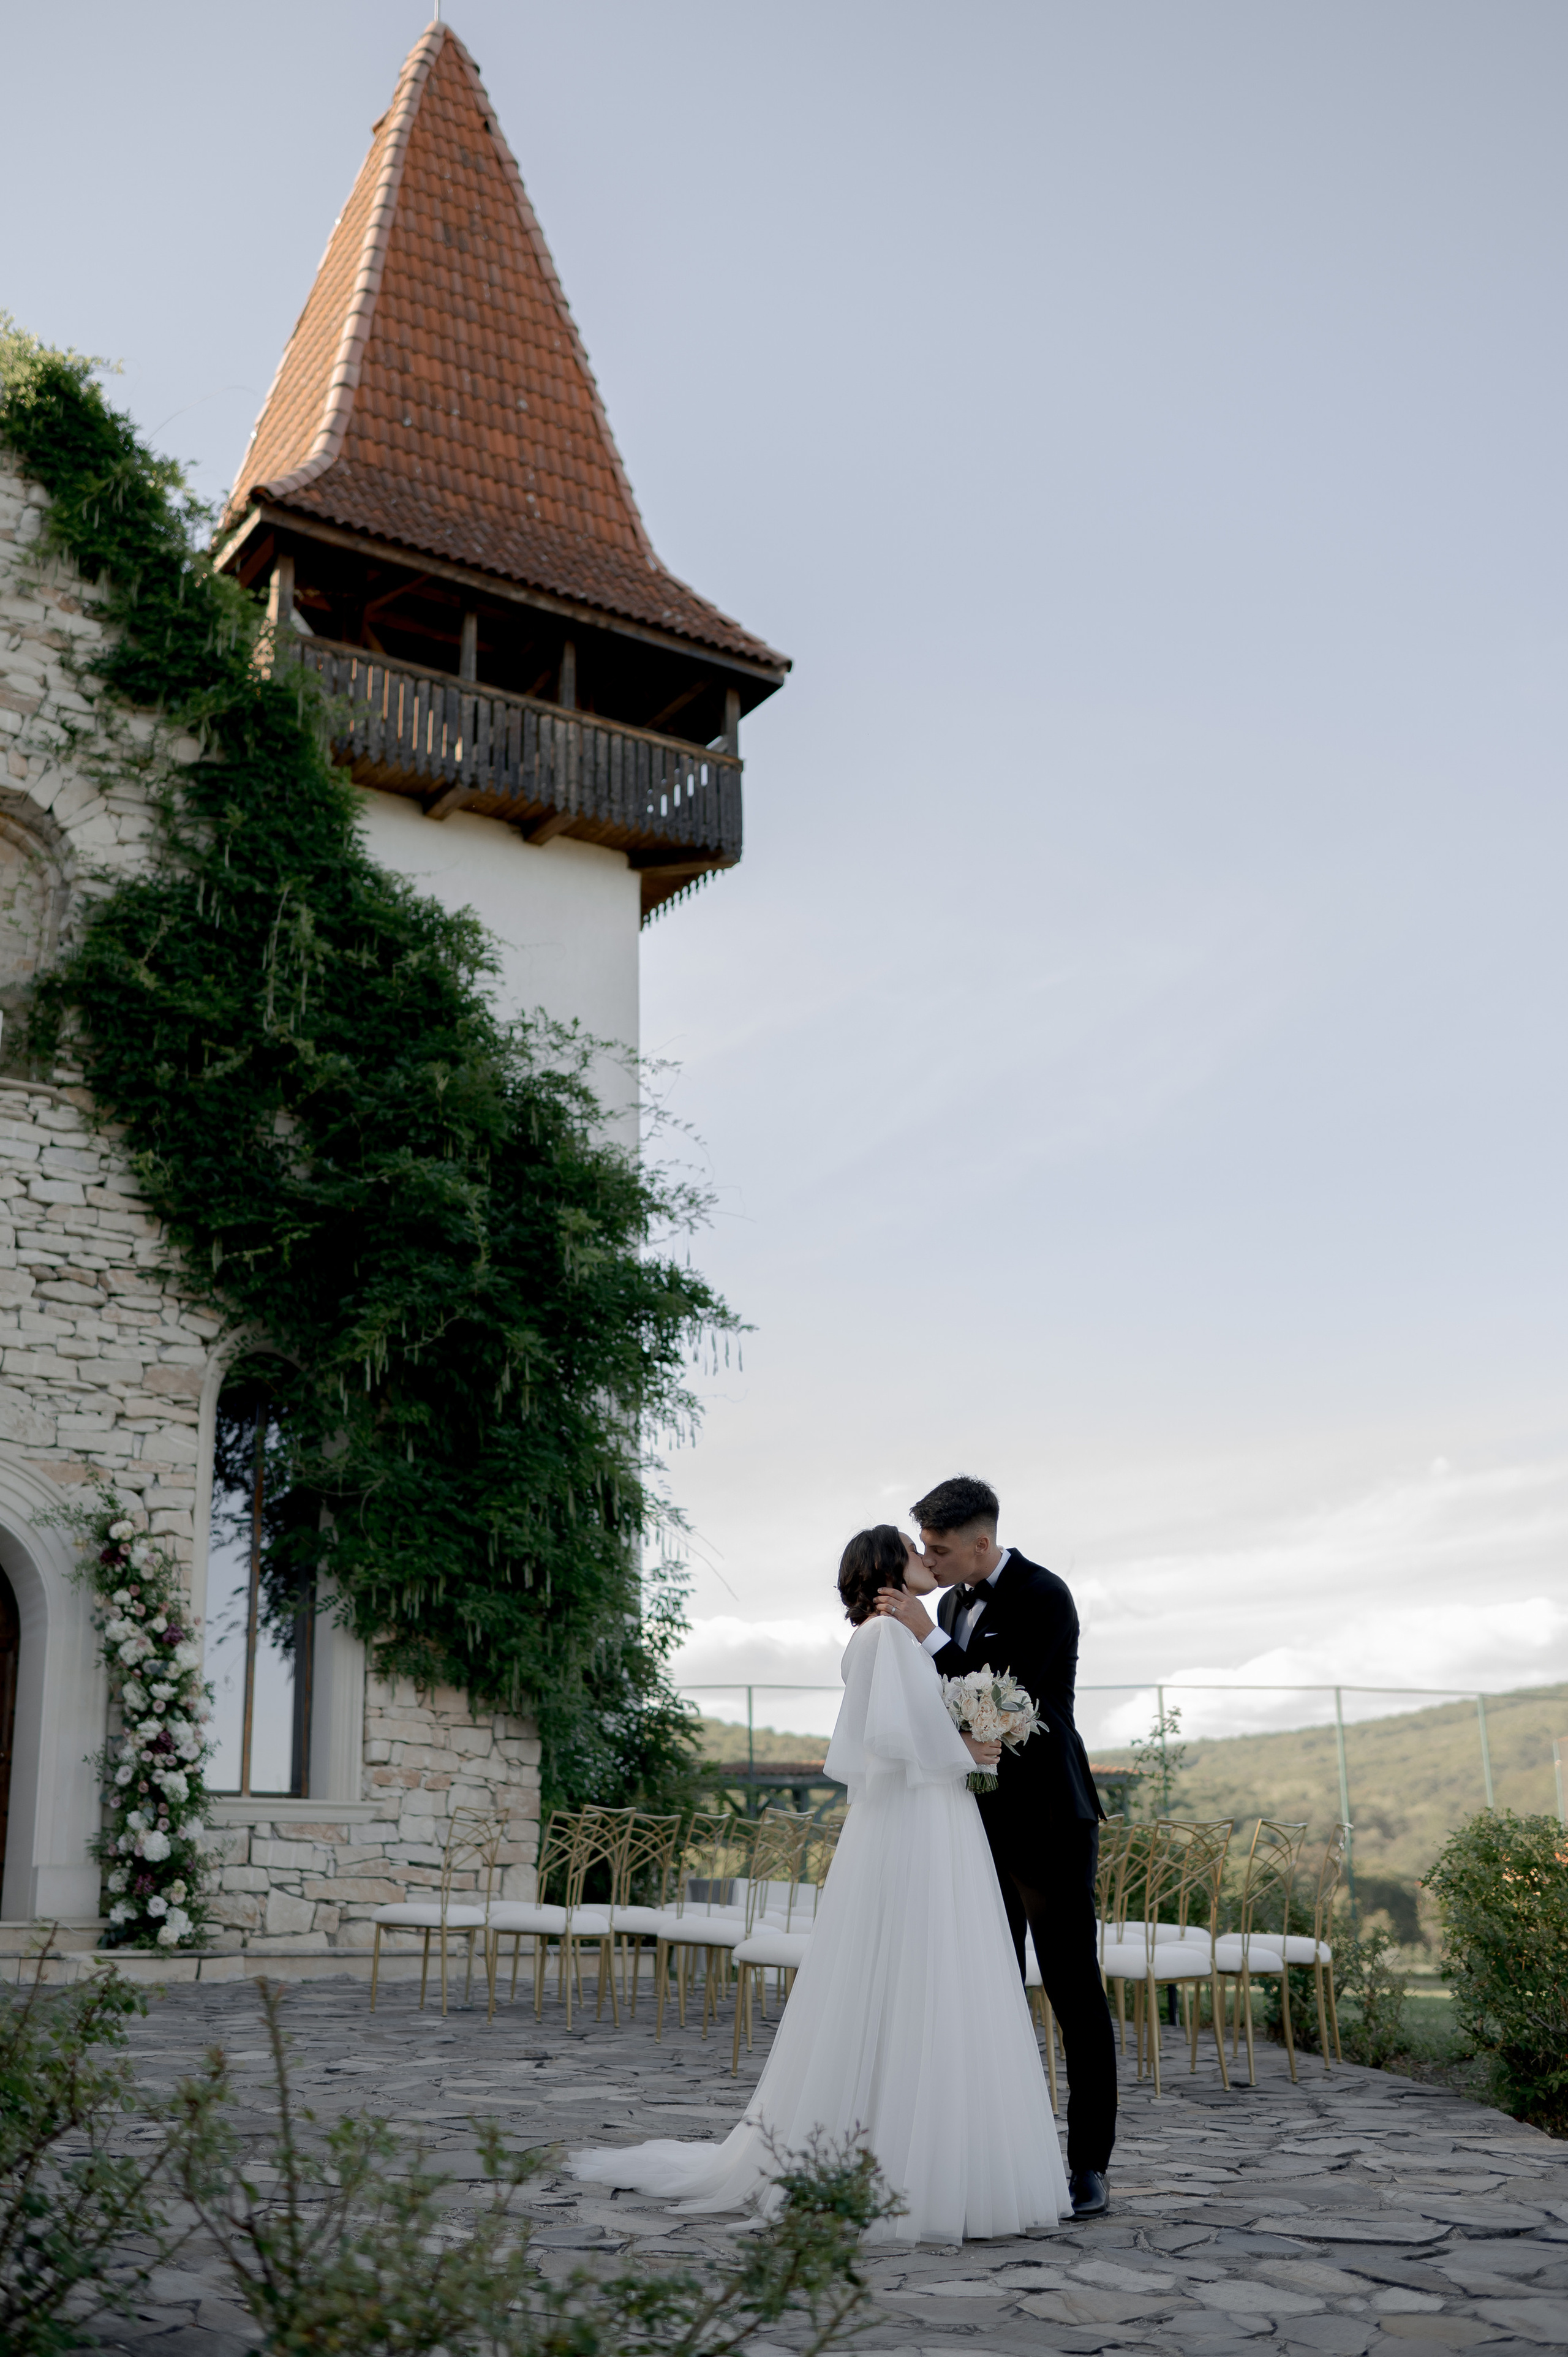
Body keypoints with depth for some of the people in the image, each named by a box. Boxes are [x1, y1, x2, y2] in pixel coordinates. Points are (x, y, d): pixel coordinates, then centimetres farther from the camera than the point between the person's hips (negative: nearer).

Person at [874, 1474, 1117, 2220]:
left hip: (1048, 1822, -8)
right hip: (985, 1823, 8)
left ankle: (1089, 2166, 5)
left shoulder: (1042, 1596, -14)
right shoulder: (953, 1602, 10)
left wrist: (928, 1636, -21)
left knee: (1075, 1994, -1)